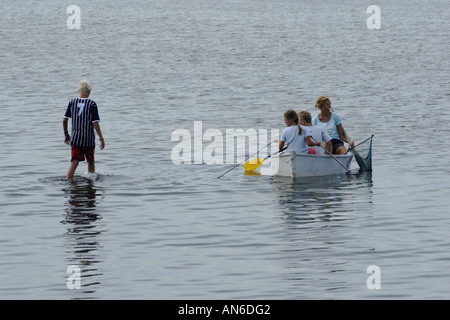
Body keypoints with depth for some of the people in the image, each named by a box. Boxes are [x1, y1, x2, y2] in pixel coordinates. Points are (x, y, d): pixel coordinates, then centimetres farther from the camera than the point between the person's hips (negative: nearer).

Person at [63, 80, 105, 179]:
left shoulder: (72, 102, 1)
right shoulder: (92, 104, -9)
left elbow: (64, 120, 5)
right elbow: (95, 123, -13)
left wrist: (66, 134, 18)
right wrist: (101, 138, -9)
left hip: (75, 137, 2)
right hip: (88, 139, -2)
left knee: (74, 162, 0)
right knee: (90, 160, 18)